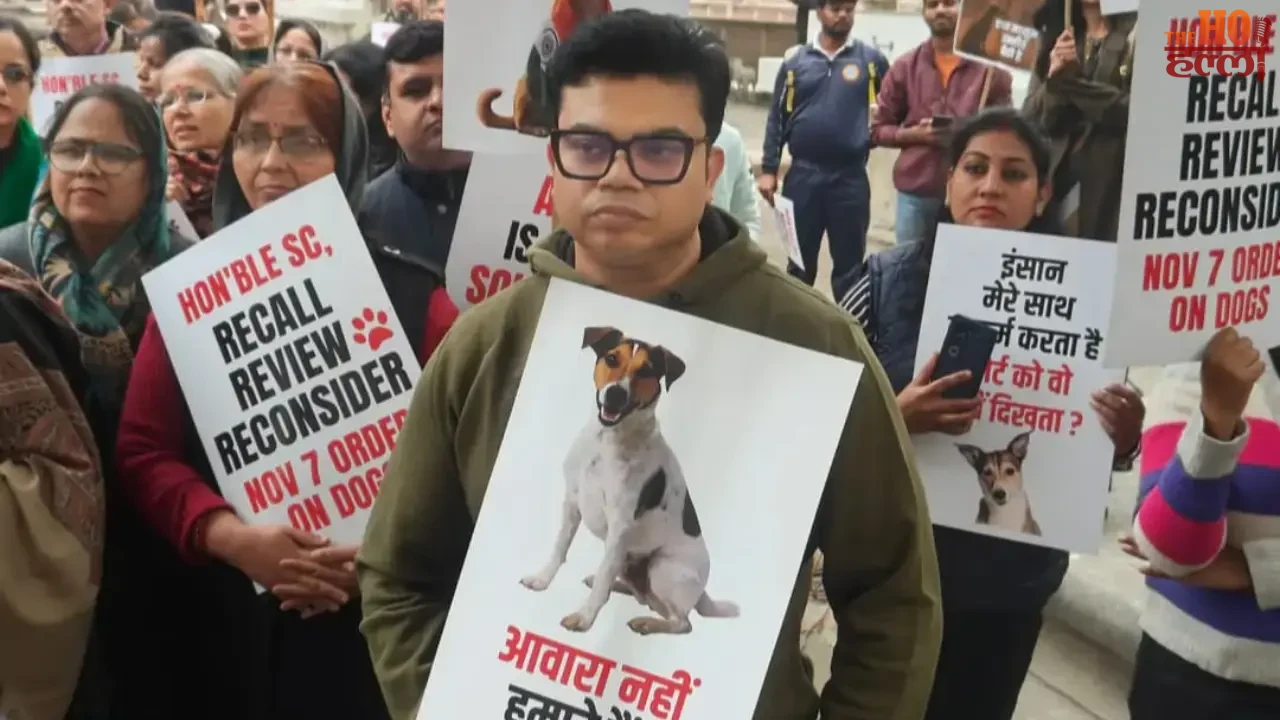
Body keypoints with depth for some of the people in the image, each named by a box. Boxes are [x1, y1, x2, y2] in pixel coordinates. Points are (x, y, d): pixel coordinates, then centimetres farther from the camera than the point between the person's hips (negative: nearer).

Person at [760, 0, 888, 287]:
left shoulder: (872, 59, 4)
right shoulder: (794, 59, 5)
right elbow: (777, 118, 6)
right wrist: (769, 169, 2)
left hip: (851, 178, -1)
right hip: (802, 175, 1)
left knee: (849, 263, 8)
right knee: (799, 262, 12)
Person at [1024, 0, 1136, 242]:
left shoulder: (1138, 32, -1)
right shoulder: (1054, 34, 14)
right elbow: (1030, 119, 9)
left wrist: (1070, 82, -9)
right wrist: (1054, 80, -10)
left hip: (1112, 179, -4)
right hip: (1054, 174, 4)